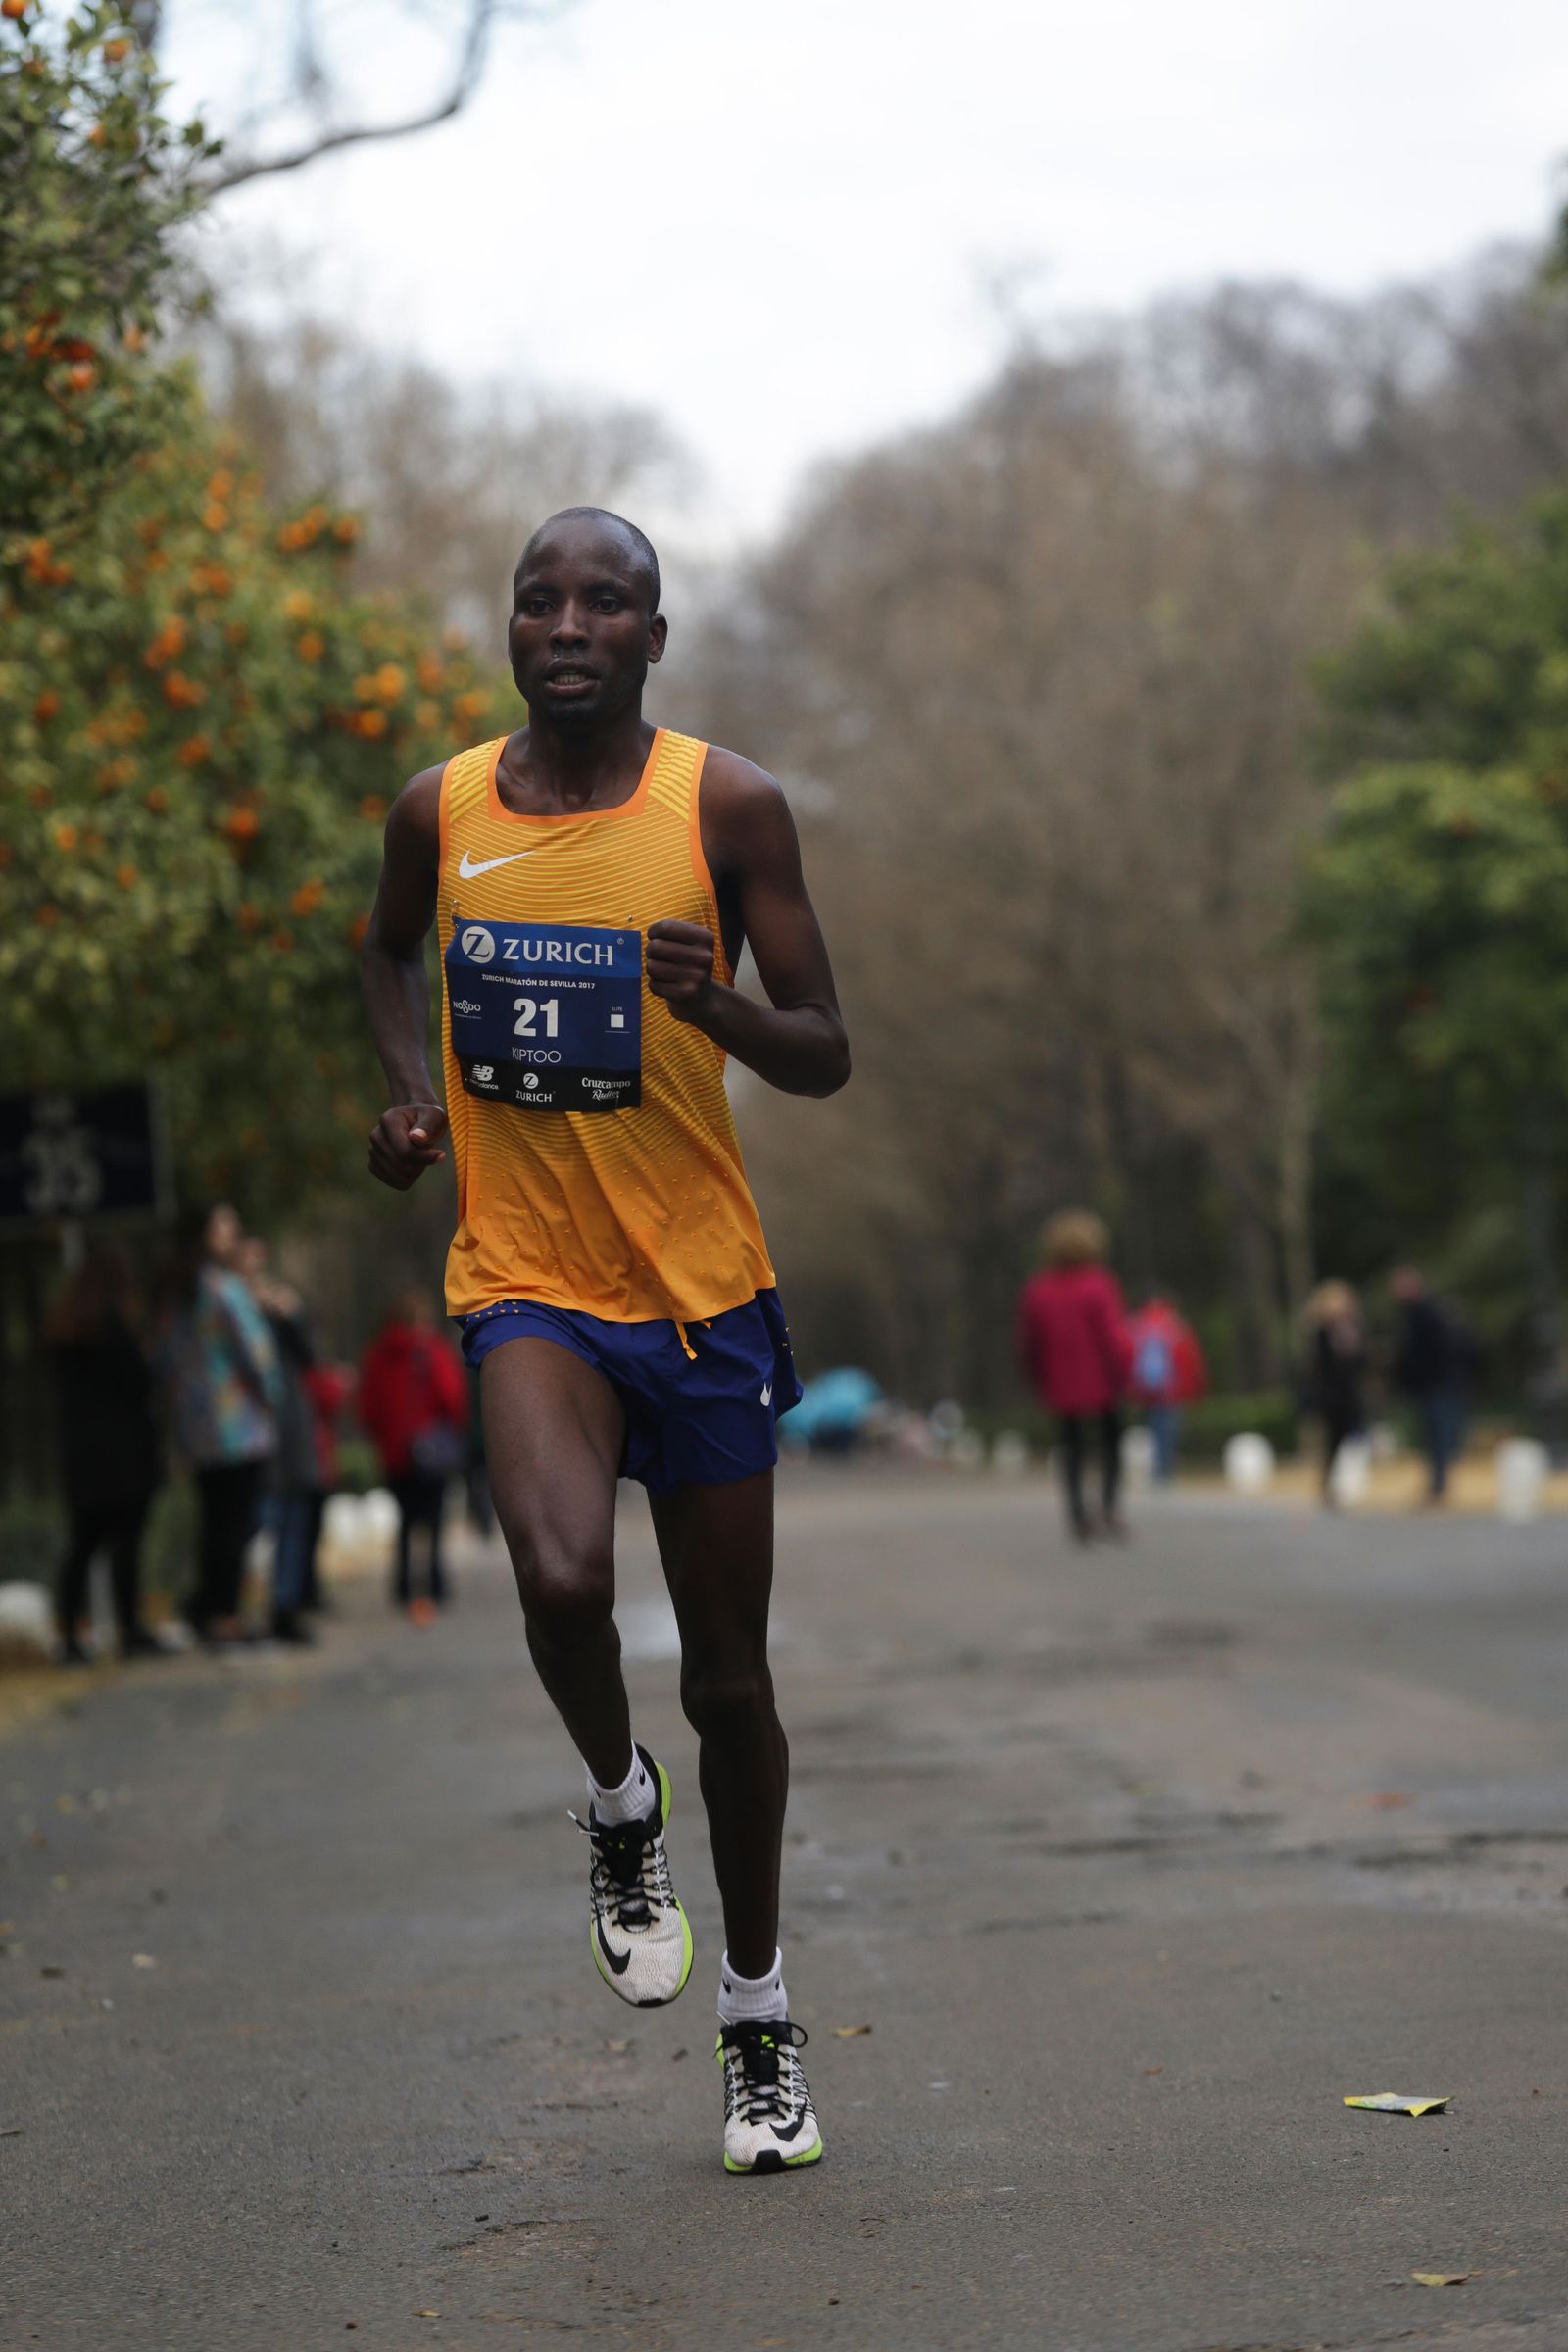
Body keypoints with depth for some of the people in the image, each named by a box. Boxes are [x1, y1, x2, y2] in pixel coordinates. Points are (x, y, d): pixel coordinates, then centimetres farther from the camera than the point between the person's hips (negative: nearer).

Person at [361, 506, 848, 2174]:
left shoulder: (725, 807, -6)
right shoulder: (439, 813, 0)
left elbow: (825, 1058, -5)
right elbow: (388, 949, 23)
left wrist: (723, 1007, -26)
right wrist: (408, 1092, 5)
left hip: (702, 1285, 0)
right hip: (524, 1275, 0)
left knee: (727, 1676, 8)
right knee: (562, 1579, -27)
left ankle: (758, 2012, 28)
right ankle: (619, 1804, 6)